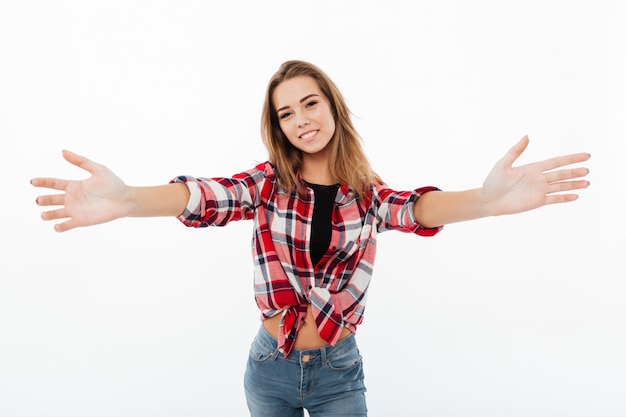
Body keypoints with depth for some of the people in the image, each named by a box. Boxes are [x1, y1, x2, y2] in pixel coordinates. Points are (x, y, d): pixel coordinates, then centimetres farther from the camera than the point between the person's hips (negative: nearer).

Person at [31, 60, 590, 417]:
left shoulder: (366, 192, -6)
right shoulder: (269, 181, -6)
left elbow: (415, 209, -27)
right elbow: (207, 196, -25)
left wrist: (485, 200, -51)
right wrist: (127, 201, -48)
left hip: (338, 370, 0)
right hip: (270, 366, 1)